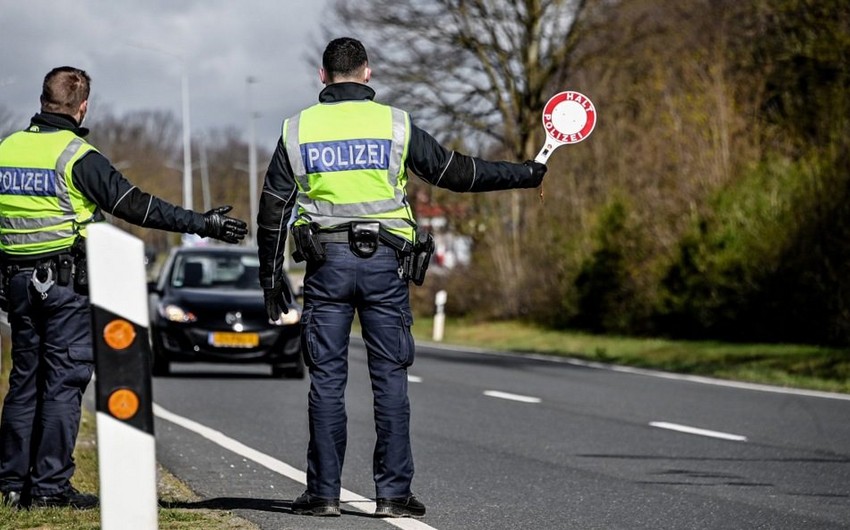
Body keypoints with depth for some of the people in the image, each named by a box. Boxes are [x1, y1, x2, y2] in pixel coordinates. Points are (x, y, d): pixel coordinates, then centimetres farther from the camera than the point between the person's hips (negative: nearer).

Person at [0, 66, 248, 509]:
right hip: (67, 281, -6)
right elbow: (134, 204, -16)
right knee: (64, 382, -3)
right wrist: (200, 224, -13)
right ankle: (50, 485, -4)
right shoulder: (76, 156, -12)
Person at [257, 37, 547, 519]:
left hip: (326, 263, 1)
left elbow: (273, 211, 7)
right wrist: (527, 175, 14)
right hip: (384, 262, -1)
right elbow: (456, 173, 4)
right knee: (391, 380, 2)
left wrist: (271, 276, 14)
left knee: (327, 380, 4)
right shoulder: (395, 124, 2)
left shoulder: (298, 130, 6)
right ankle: (394, 492, 1)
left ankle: (324, 492, 3)